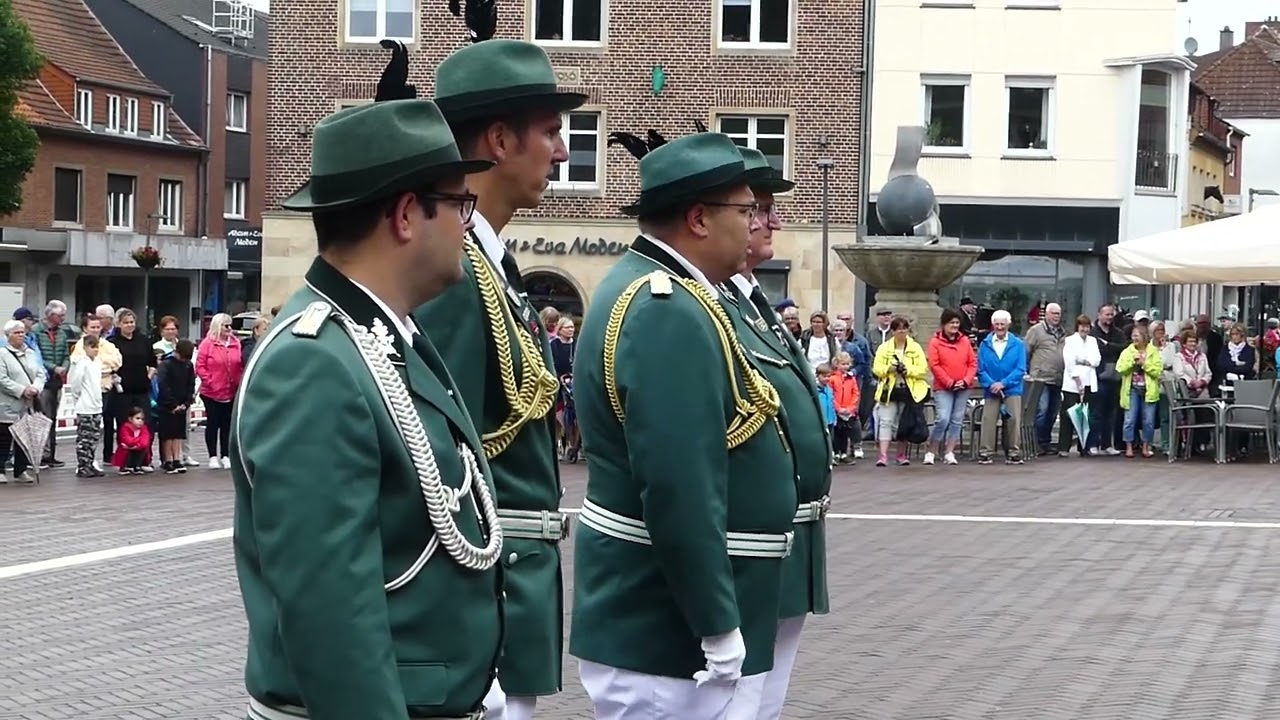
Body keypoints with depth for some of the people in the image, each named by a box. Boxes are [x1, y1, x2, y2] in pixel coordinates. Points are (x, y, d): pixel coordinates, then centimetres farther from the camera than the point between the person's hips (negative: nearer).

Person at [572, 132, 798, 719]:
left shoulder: (649, 290, 13)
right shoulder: (671, 313, -21)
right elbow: (678, 490, -27)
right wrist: (718, 626, -22)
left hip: (652, 616, 11)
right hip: (667, 632, -11)